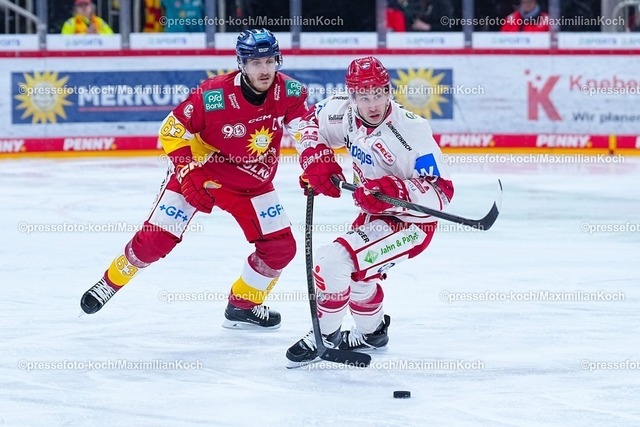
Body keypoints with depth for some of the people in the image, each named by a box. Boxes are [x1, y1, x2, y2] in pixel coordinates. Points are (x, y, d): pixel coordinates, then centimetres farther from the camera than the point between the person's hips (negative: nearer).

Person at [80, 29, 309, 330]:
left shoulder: (289, 93, -19)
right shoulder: (213, 96, -29)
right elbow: (172, 131, -18)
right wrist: (188, 173, -25)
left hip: (252, 183, 4)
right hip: (200, 170, -4)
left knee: (281, 248, -3)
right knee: (155, 238, -9)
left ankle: (243, 307, 18)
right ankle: (111, 282, 16)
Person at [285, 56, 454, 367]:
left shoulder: (411, 131, -30)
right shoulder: (345, 112, -11)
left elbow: (440, 192, -30)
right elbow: (311, 122, 11)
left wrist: (394, 191, -45)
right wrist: (316, 160, -6)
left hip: (410, 221, -8)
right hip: (374, 214, 8)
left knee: (335, 260, -21)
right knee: (355, 270, 27)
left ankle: (324, 336, 0)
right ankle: (371, 333, 55)